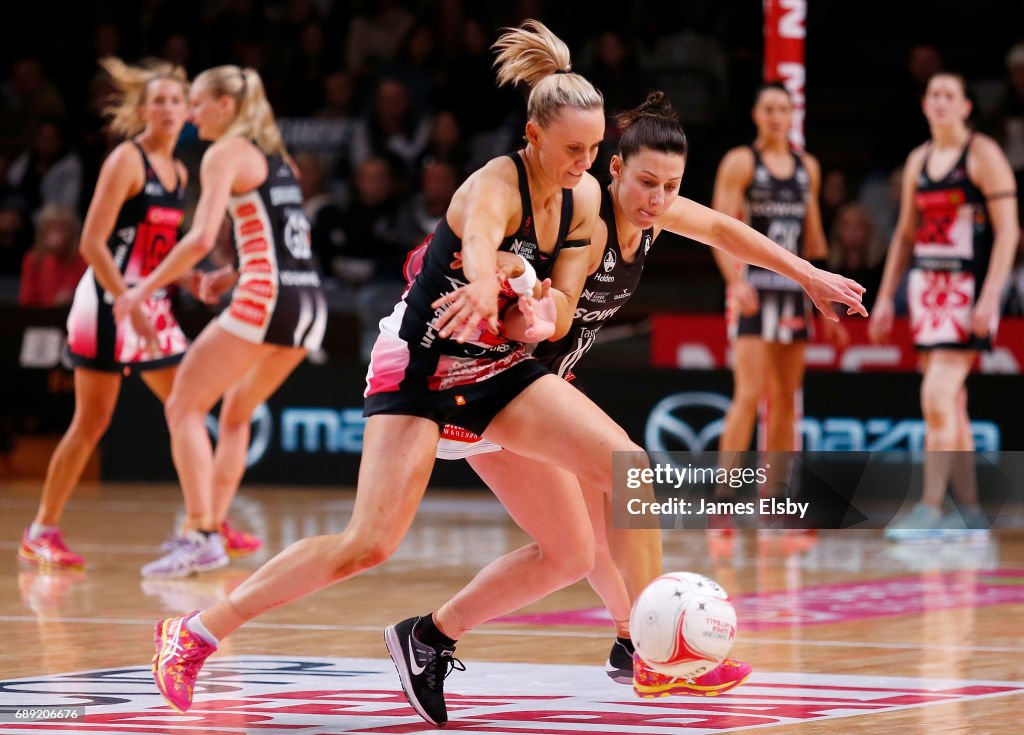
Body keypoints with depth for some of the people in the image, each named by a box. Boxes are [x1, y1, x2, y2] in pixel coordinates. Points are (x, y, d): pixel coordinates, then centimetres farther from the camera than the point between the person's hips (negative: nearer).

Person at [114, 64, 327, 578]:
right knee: (235, 414, 22)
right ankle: (211, 528, 17)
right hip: (309, 304, 8)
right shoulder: (275, 155, 22)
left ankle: (200, 537, -9)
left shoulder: (226, 153, -2)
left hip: (265, 299, -8)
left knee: (184, 407, 1)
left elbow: (202, 238, -13)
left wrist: (145, 288, -5)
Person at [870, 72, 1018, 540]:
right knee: (950, 401, 8)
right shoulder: (918, 161, 14)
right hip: (927, 284, 7)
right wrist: (885, 296, 16)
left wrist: (990, 296, -19)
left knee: (937, 396, -16)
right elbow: (906, 233, 20)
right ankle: (970, 510, 14)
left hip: (968, 287, -7)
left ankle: (930, 508, -14)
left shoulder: (983, 155, -6)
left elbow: (1007, 230, -11)